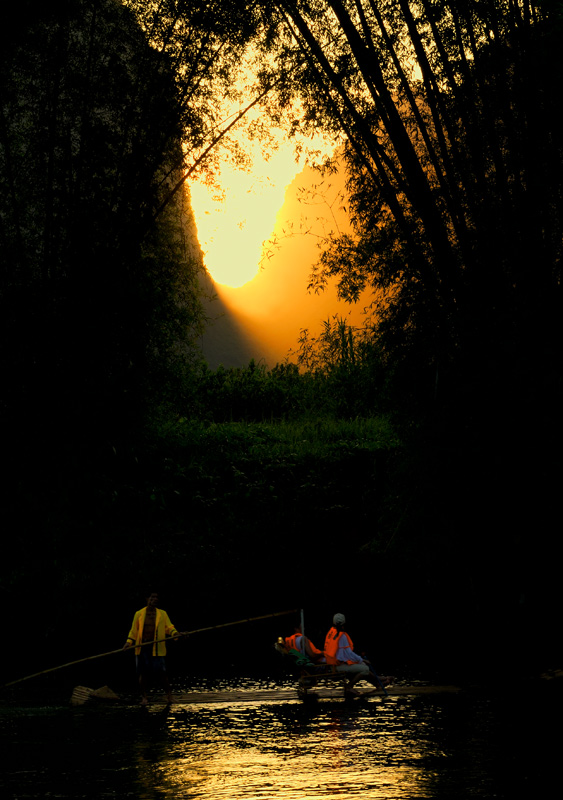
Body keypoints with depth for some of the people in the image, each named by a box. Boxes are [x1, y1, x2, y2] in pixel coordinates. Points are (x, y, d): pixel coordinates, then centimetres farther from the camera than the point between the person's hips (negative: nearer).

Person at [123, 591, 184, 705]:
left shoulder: (162, 614, 11)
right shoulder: (139, 614, 10)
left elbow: (169, 627, 5)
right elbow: (134, 630, 11)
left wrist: (176, 634, -14)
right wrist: (129, 642, -2)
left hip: (157, 647, -1)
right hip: (142, 647, 1)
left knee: (161, 672, -5)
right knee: (142, 672, 1)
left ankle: (168, 693, 14)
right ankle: (144, 697, 11)